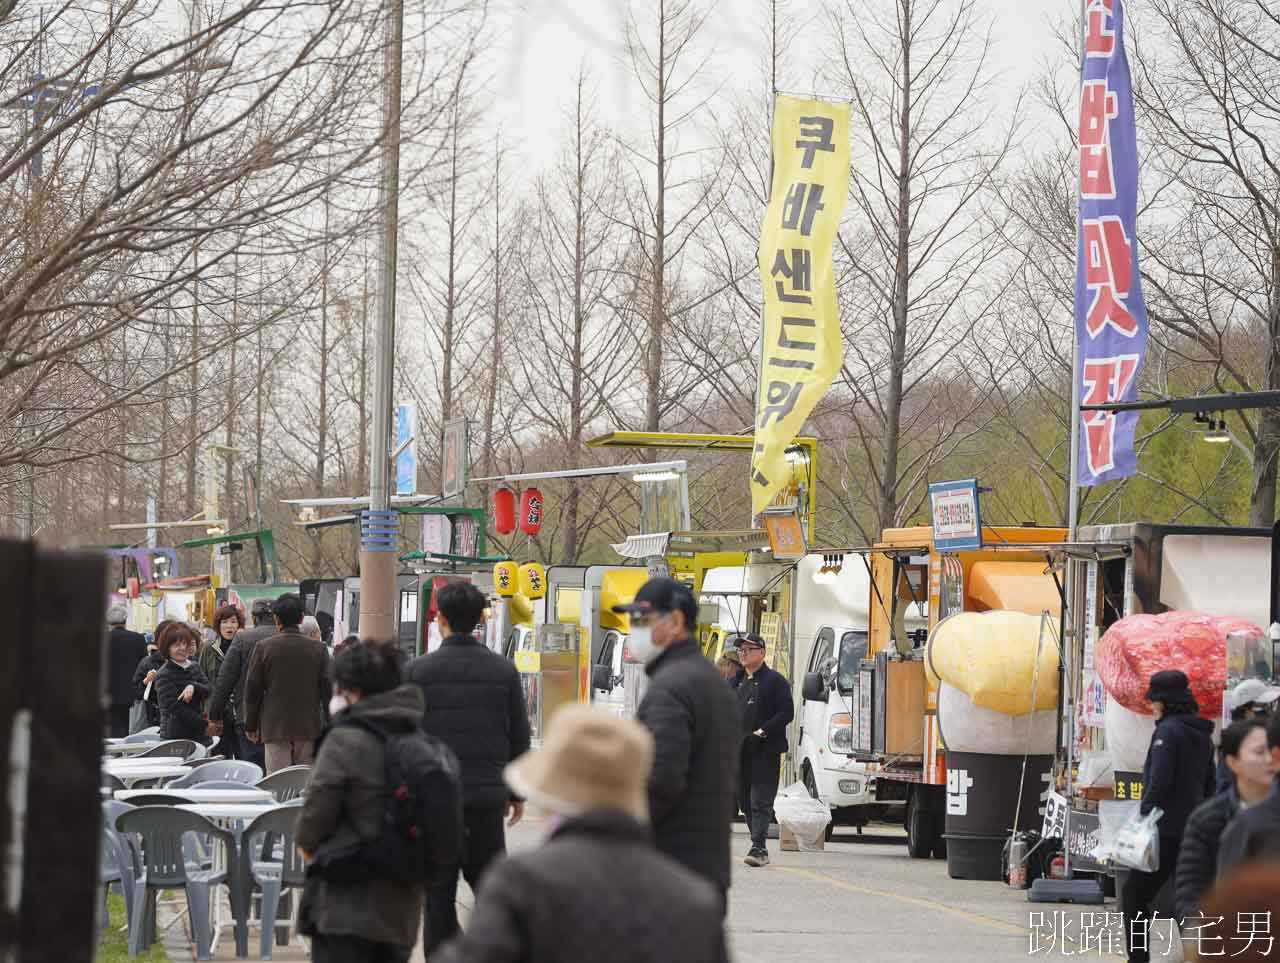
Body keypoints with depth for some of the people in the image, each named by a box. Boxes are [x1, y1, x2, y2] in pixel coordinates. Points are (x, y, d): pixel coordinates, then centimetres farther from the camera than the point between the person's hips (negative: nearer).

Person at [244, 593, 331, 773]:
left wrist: (251, 725, 9)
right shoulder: (318, 649, 0)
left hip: (275, 728, -1)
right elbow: (327, 689, 2)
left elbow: (252, 689, 0)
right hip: (309, 728, 2)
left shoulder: (263, 648, -4)